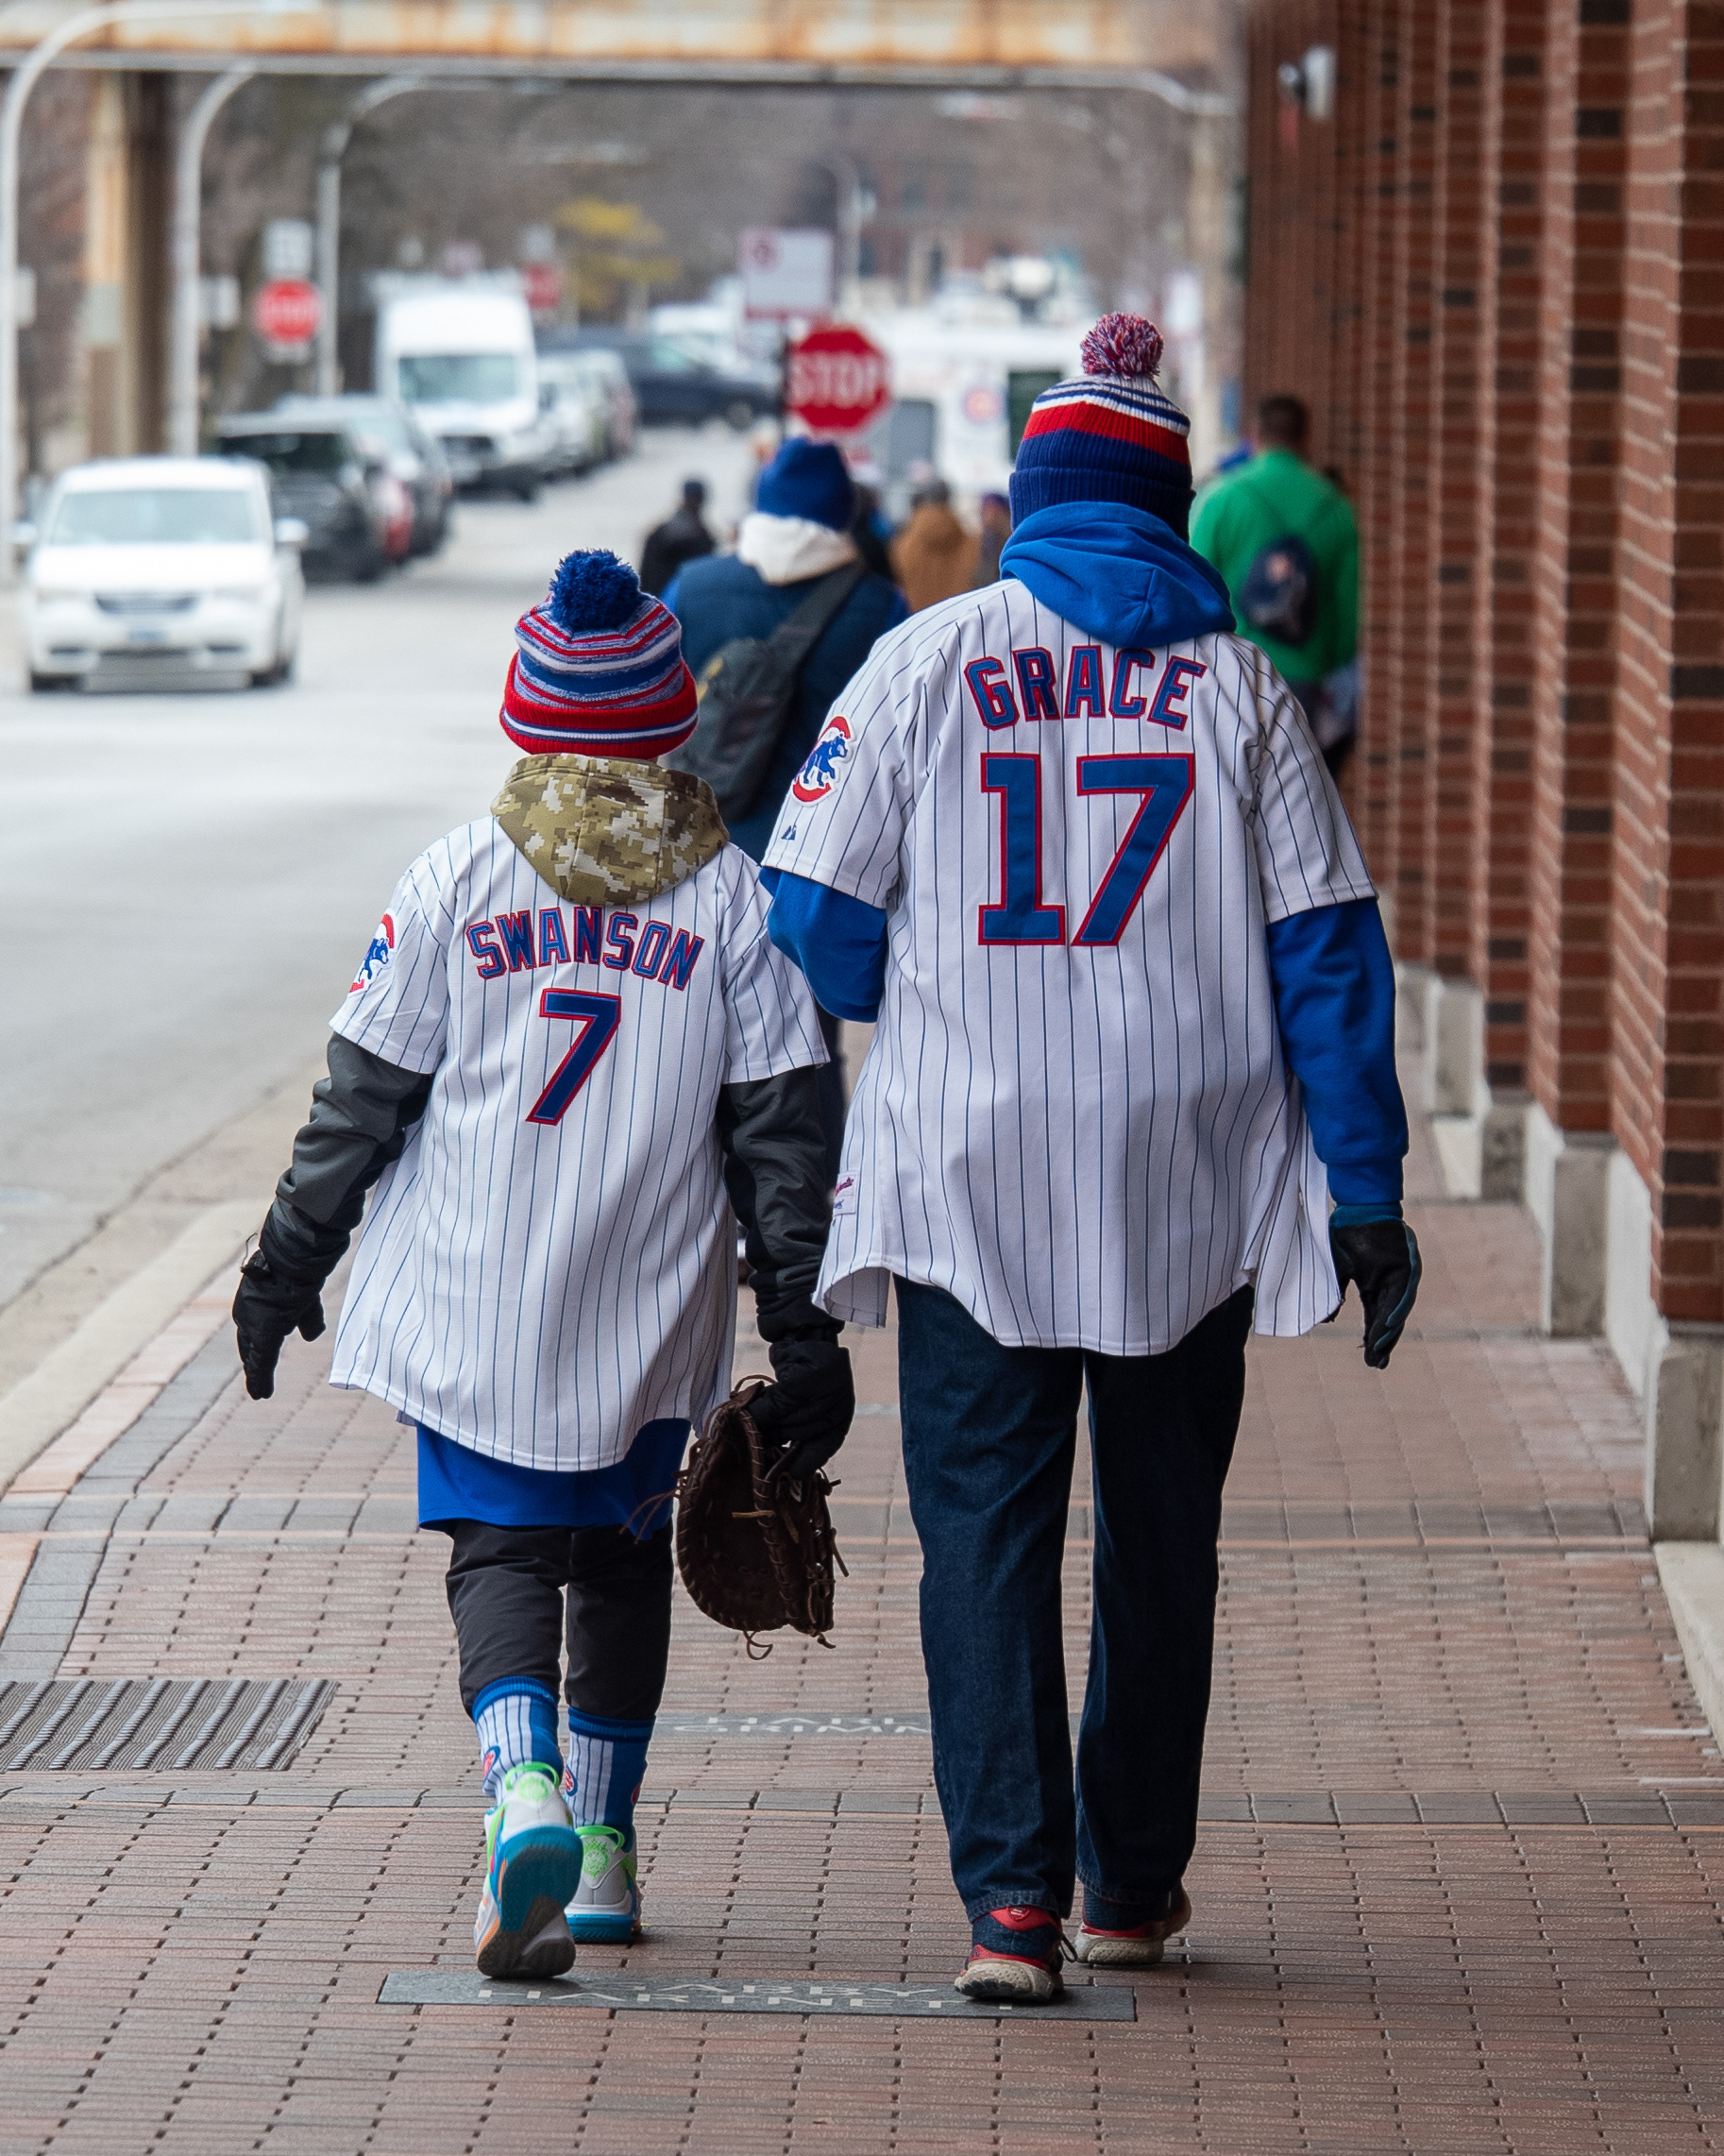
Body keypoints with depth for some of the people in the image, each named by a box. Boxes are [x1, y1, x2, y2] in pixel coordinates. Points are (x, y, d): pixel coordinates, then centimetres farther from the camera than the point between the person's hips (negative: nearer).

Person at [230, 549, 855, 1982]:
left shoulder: (457, 880, -3)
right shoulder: (732, 894, -3)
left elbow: (363, 1098, -1)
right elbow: (779, 1132, -2)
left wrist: (288, 1265, 10)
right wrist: (805, 1332, 2)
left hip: (472, 1304, -1)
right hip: (652, 1316, 1)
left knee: (500, 1547, 0)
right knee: (621, 1553, 18)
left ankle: (525, 1793, -26)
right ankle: (599, 1847, 23)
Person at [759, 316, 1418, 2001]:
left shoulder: (925, 662, -2)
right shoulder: (1235, 679, 1)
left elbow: (817, 923, -1)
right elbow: (1324, 945, -1)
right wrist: (1366, 1189, 2)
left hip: (969, 1171, -1)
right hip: (1187, 1190, 1)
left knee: (986, 1529, 0)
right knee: (1159, 1531, 15)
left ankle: (1013, 1898, -13)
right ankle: (1135, 1881, 24)